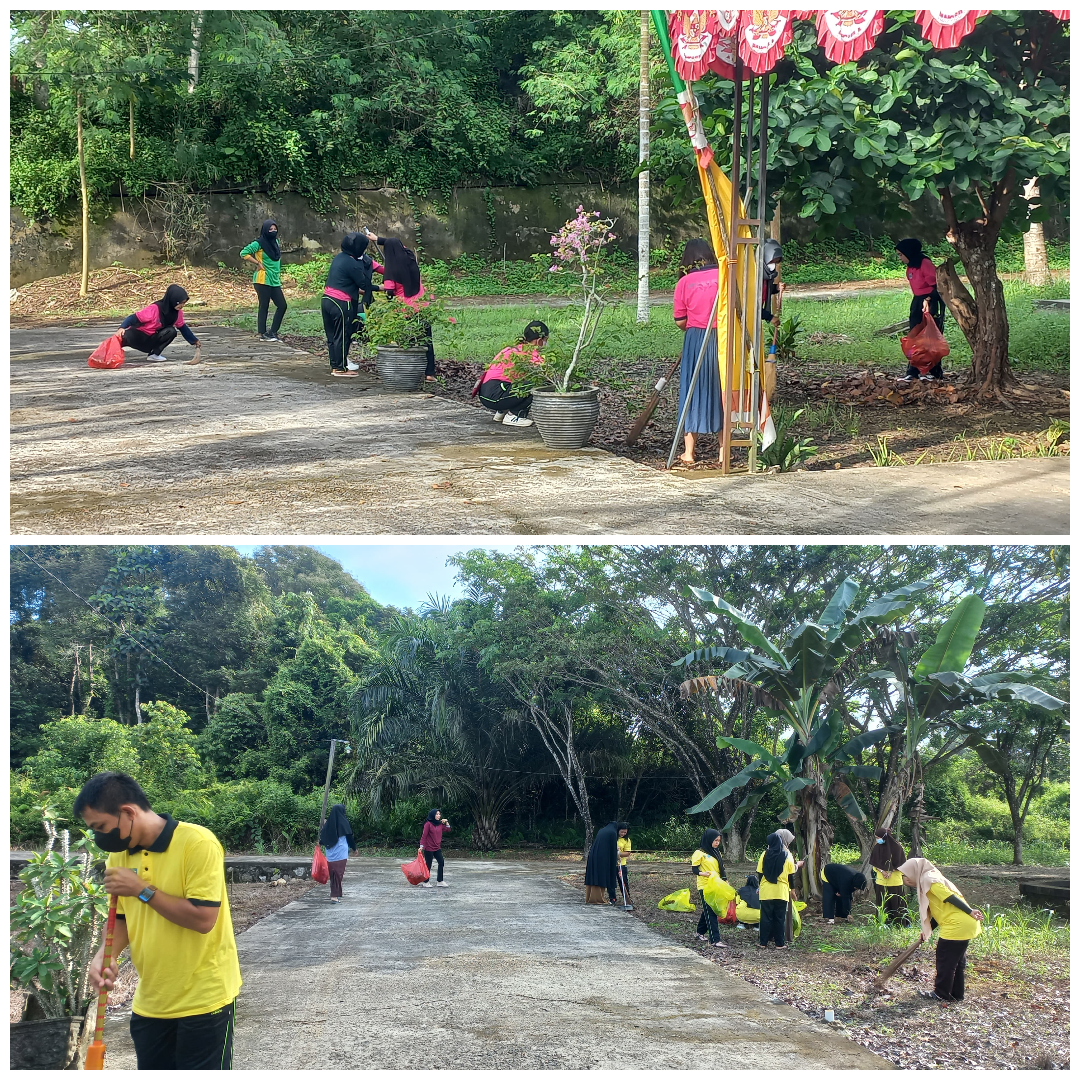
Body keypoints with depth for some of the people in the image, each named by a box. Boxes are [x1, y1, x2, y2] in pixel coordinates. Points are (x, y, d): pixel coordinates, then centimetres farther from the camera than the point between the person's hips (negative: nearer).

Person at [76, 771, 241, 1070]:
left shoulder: (197, 843, -18)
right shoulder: (120, 854, 4)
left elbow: (203, 918, -23)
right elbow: (122, 917, 13)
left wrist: (142, 890, -19)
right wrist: (105, 955, -7)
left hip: (203, 1000, -7)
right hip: (150, 1001, 7)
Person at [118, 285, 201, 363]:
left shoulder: (177, 312, -7)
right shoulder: (155, 309, -27)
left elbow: (183, 328, 10)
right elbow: (134, 318, -24)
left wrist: (196, 342, 9)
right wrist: (122, 328, -39)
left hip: (153, 339, 6)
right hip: (138, 338, -6)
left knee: (171, 331, -23)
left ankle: (154, 354, -13)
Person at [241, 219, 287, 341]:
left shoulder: (276, 242, 11)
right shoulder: (259, 243, -10)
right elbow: (244, 253, -14)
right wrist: (258, 263, -13)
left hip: (275, 281, 7)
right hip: (263, 280, -7)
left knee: (282, 306, 4)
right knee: (264, 307, -1)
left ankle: (273, 332, 12)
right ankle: (262, 334, 6)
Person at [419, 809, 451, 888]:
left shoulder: (440, 824, 8)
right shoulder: (428, 824, -11)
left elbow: (448, 830, 16)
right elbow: (424, 836, -13)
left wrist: (446, 822, 3)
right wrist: (421, 846, -18)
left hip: (437, 848, 6)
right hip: (429, 848, -6)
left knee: (441, 863, 1)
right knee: (428, 865, 2)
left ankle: (440, 881, 9)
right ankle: (426, 882, 13)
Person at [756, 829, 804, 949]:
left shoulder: (765, 854, -3)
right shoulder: (787, 855, -4)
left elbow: (760, 873, 1)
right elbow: (791, 875, -2)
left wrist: (759, 887, 14)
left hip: (766, 891, 0)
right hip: (781, 892, 0)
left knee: (766, 917, 6)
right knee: (780, 918, 6)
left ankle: (763, 942, 7)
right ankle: (780, 943, 6)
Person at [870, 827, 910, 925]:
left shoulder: (896, 846, -9)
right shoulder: (877, 848, 0)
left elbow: (902, 863, -3)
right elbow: (874, 864, 6)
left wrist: (891, 871, -12)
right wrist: (882, 871, -10)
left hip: (895, 880, -3)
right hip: (881, 881, 3)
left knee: (896, 902, 0)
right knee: (883, 903, 4)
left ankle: (900, 923, 8)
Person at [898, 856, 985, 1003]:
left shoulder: (928, 879, -10)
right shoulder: (933, 878, 20)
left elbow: (949, 897, -19)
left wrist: (970, 912, -23)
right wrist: (927, 931, 21)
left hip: (956, 925, -10)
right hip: (965, 925, 10)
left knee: (944, 960, 3)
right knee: (956, 961, 18)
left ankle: (941, 994, 12)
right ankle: (956, 993, 25)